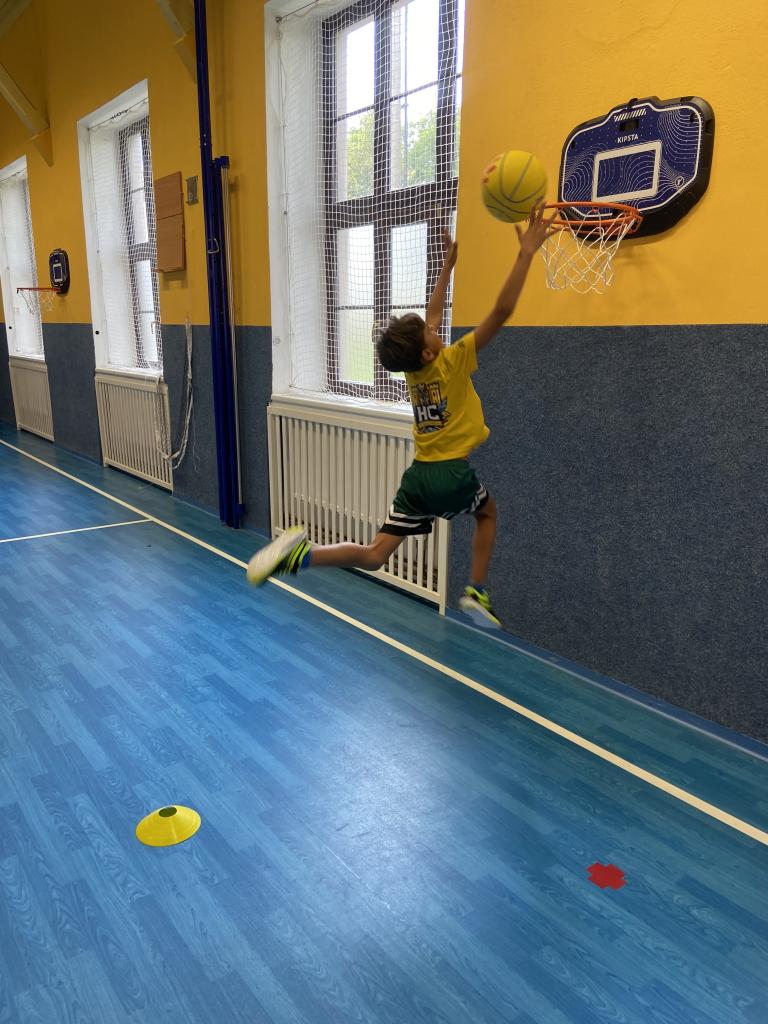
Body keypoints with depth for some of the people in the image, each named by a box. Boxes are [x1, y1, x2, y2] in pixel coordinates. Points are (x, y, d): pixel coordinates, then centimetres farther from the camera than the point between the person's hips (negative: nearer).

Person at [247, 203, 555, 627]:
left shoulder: (414, 365, 6)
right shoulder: (453, 362, -11)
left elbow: (434, 313, 22)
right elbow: (501, 311, -16)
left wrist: (449, 263, 29)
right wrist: (526, 254, -12)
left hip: (418, 474, 5)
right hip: (453, 473, -5)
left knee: (374, 555, 3)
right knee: (487, 512, 28)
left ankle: (301, 554, -19)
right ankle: (476, 593, 22)